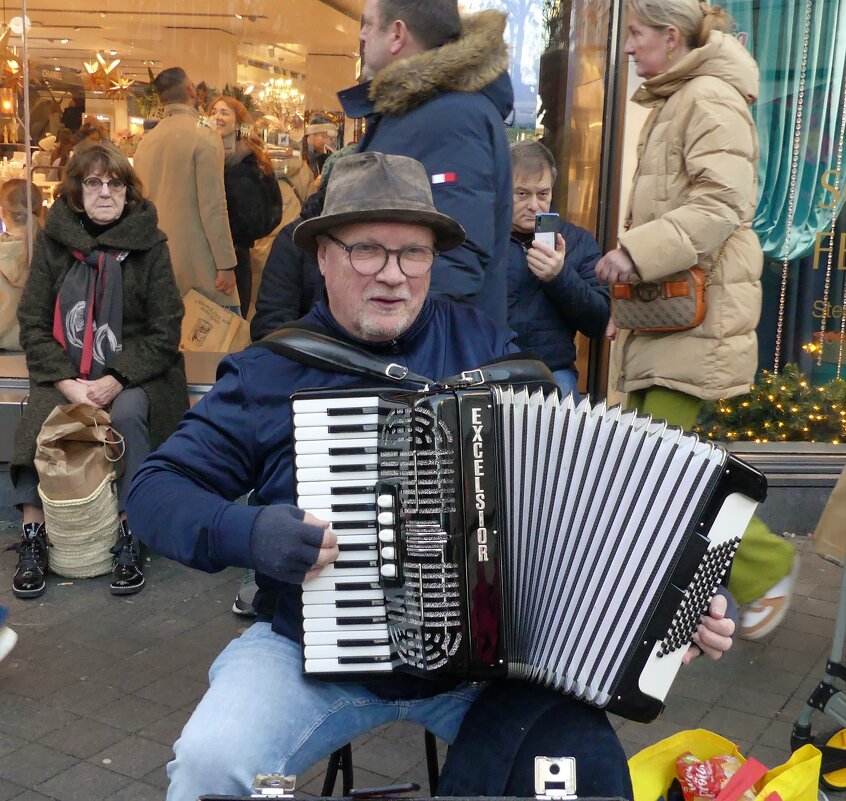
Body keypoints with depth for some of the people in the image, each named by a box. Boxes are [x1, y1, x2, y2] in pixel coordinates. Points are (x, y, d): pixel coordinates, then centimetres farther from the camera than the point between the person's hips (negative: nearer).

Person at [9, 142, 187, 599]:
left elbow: (165, 332, -5)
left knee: (127, 415, -31)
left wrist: (114, 381, -17)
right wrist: (67, 382, -14)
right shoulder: (53, 240, 3)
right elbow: (33, 322, 1)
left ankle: (129, 539, -20)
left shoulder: (148, 244, -2)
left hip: (132, 376, -2)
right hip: (64, 375, 2)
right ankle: (32, 538, -15)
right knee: (38, 420, -26)